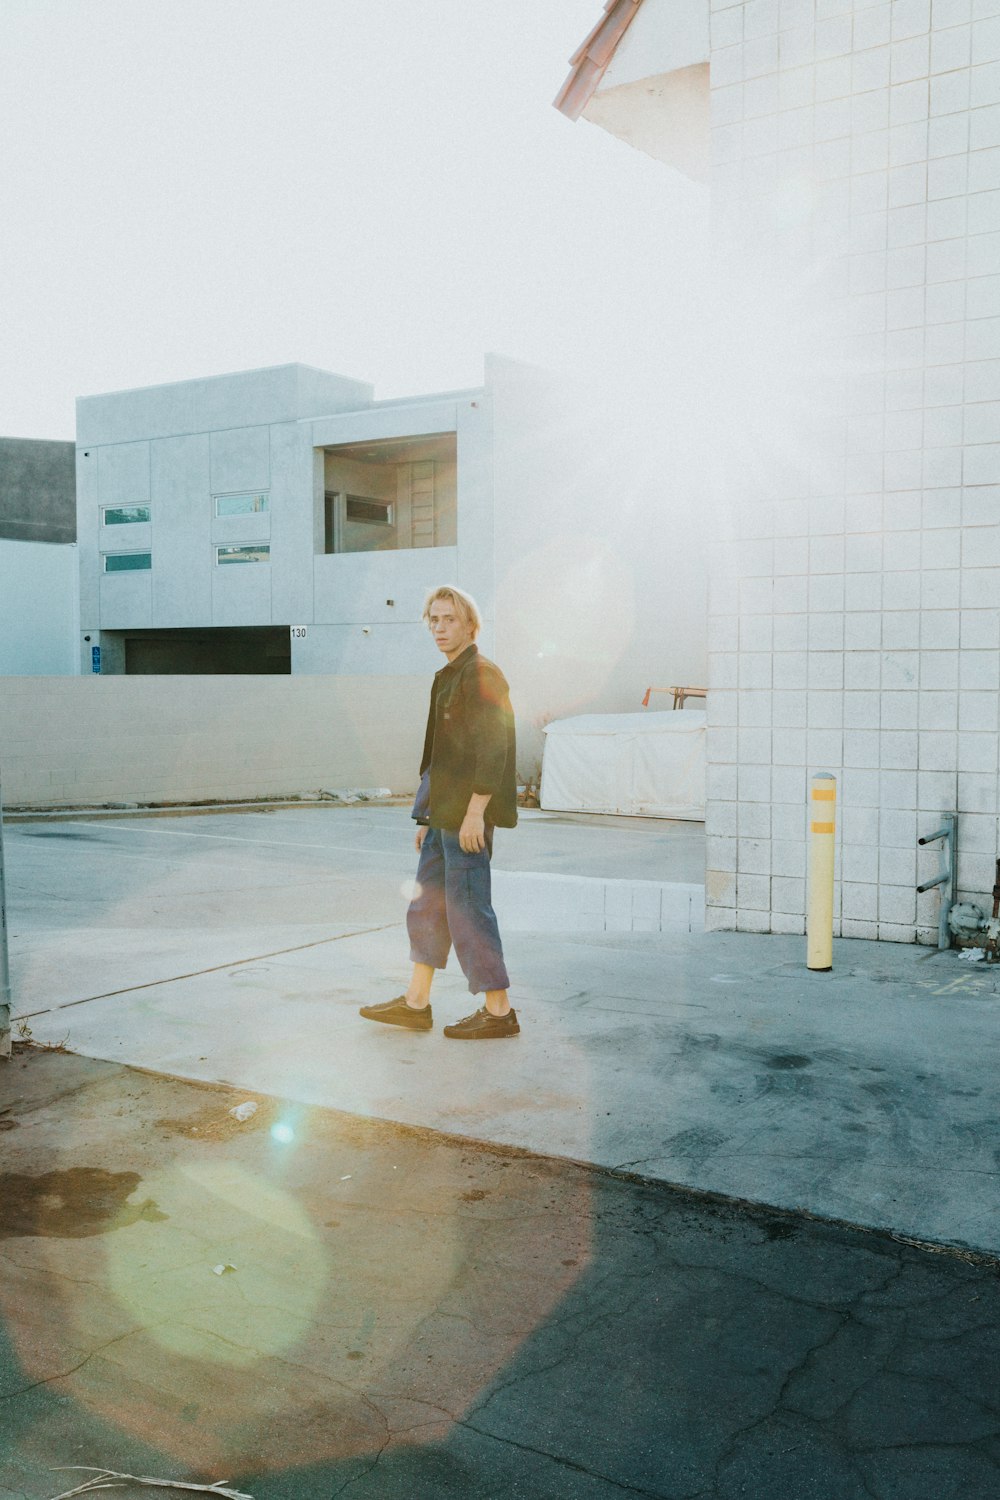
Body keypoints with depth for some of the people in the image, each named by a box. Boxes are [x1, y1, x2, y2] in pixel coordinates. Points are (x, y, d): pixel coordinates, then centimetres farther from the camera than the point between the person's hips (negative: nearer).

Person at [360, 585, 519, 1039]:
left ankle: (498, 1011, 5)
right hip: (445, 813, 10)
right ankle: (415, 1003, 23)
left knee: (467, 906, -5)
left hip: (468, 815, -10)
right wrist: (428, 816, 21)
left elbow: (493, 749, -20)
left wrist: (474, 813, -22)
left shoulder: (482, 675, -12)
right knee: (427, 902, 13)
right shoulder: (449, 678, 18)